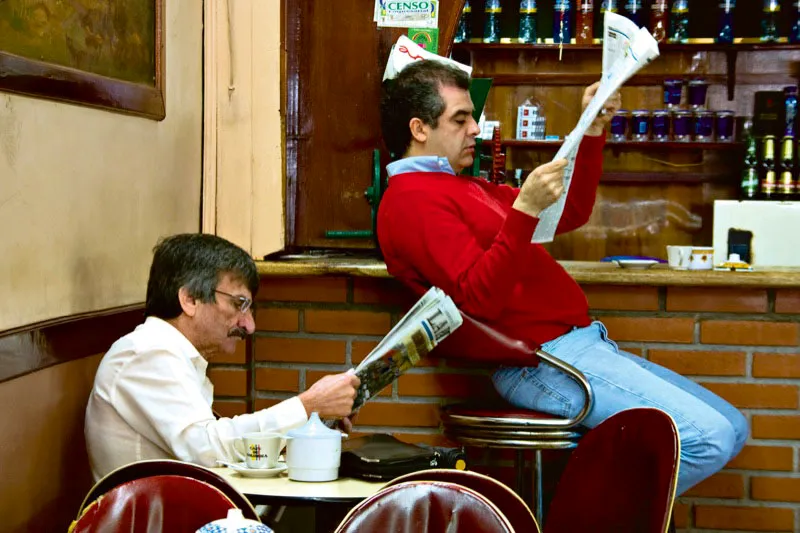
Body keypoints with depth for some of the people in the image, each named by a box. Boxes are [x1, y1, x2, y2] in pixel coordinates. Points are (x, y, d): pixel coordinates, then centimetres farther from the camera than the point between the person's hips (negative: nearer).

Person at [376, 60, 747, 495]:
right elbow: (480, 298, -20)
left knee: (731, 427, 6)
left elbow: (570, 213, 28)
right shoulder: (413, 199, -9)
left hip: (584, 344, 11)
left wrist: (593, 132, 17)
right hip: (542, 360, -11)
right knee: (709, 438, -19)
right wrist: (524, 210, -29)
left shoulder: (465, 189, 23)